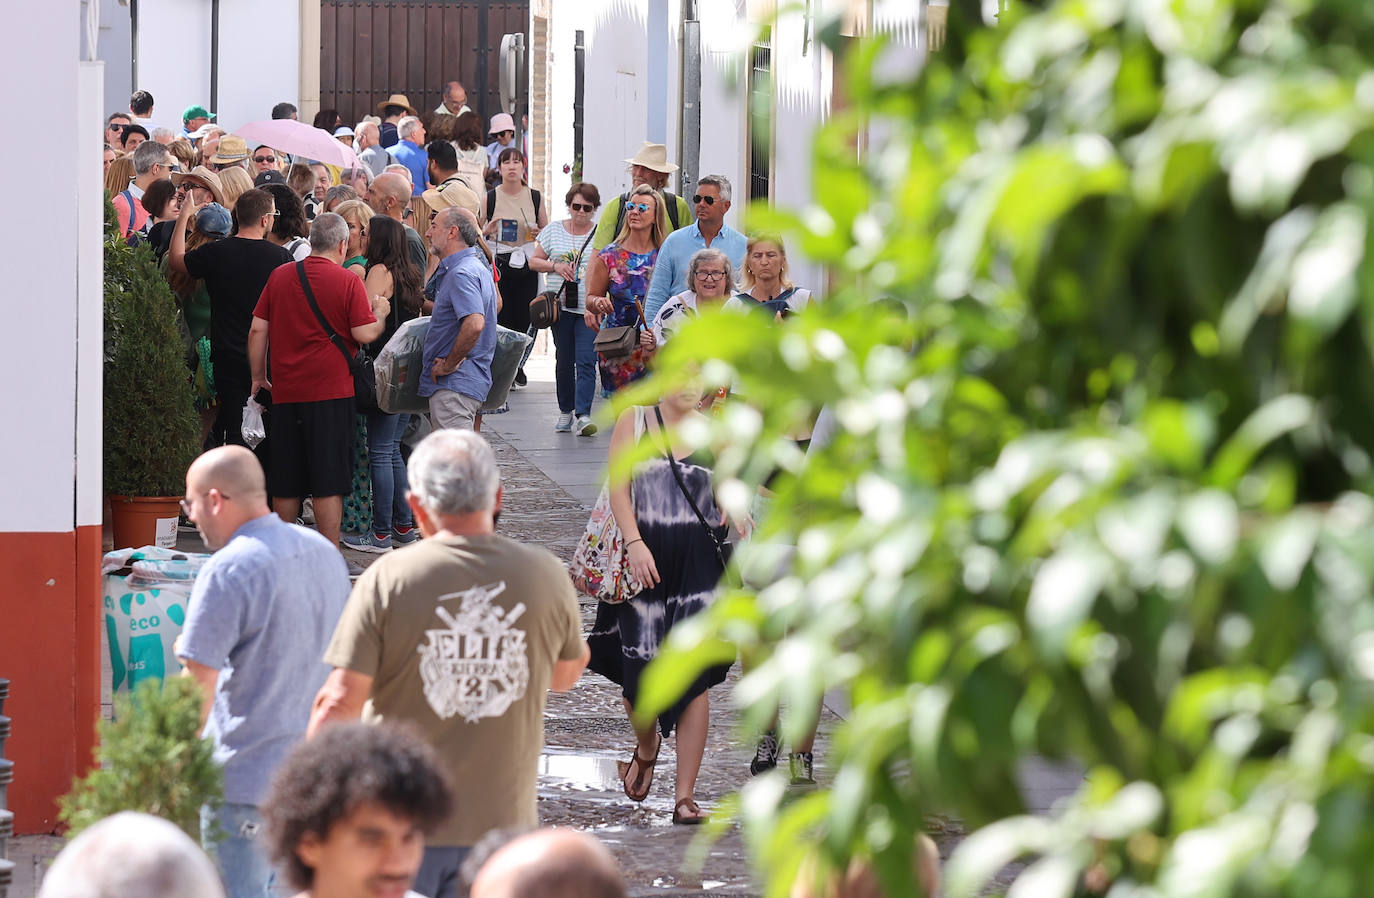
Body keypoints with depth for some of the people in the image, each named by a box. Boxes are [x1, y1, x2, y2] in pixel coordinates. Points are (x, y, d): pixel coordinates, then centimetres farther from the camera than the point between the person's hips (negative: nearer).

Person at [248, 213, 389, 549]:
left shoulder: (279, 276, 6)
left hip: (286, 391, 4)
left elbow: (258, 329, 7)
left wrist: (258, 376, 17)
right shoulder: (347, 282, -7)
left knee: (286, 483, 12)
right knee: (329, 482, -2)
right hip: (330, 392, -4)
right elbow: (365, 334, -10)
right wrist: (380, 313, 11)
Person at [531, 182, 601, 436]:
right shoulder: (554, 230, 10)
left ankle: (583, 415, -17)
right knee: (564, 361, 9)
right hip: (561, 307, 3)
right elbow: (534, 261, 13)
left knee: (586, 362, -12)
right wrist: (555, 266, -5)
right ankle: (565, 410, 22)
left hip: (590, 309, -3)